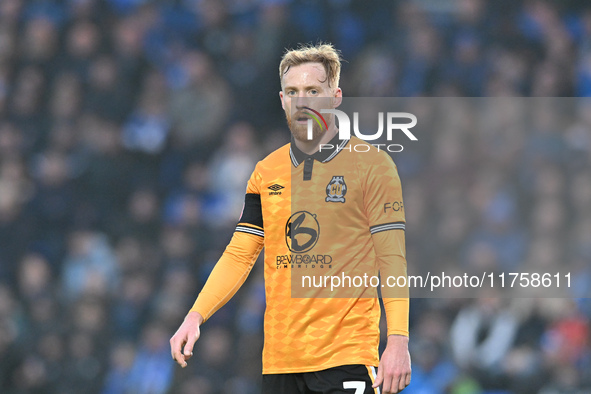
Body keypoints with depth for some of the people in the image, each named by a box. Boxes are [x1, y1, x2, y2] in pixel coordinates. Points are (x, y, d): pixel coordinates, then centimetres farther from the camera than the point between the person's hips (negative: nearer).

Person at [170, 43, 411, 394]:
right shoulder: (266, 172, 12)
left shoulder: (372, 164, -1)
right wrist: (196, 316, 1)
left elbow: (392, 259, -6)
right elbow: (239, 255, 14)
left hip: (348, 355, -4)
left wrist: (398, 340, -16)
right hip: (279, 360, 5)